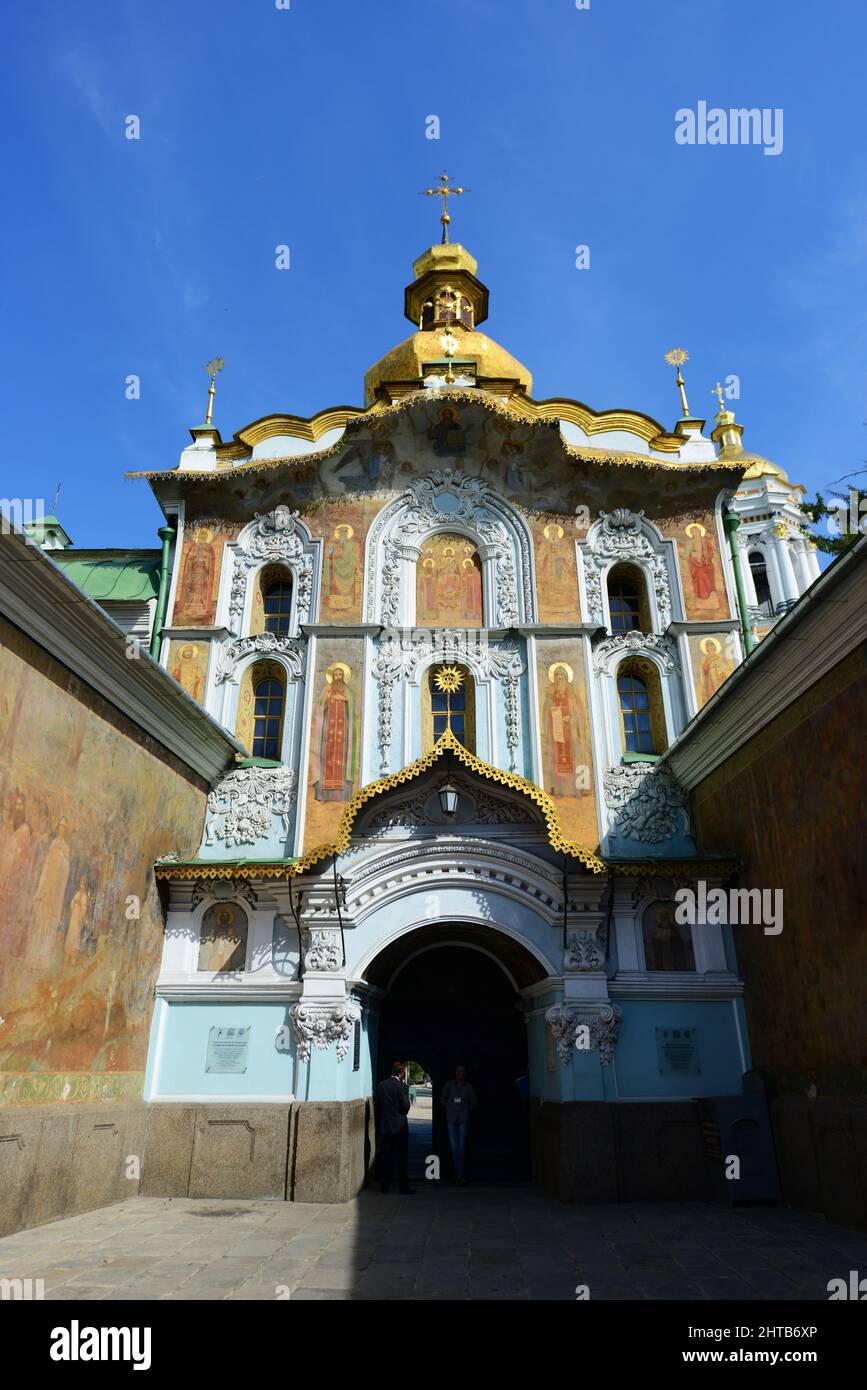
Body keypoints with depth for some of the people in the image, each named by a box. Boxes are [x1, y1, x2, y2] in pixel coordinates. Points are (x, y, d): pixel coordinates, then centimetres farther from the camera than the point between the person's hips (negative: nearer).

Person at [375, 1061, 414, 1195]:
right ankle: (404, 1187, 6)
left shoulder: (381, 1085, 1)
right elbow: (406, 1106, -14)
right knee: (402, 1158, 4)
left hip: (383, 1125, 4)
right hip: (399, 1126, -4)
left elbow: (378, 1104, 4)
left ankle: (384, 1185, 16)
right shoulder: (401, 1086, -14)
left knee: (385, 1157, 12)